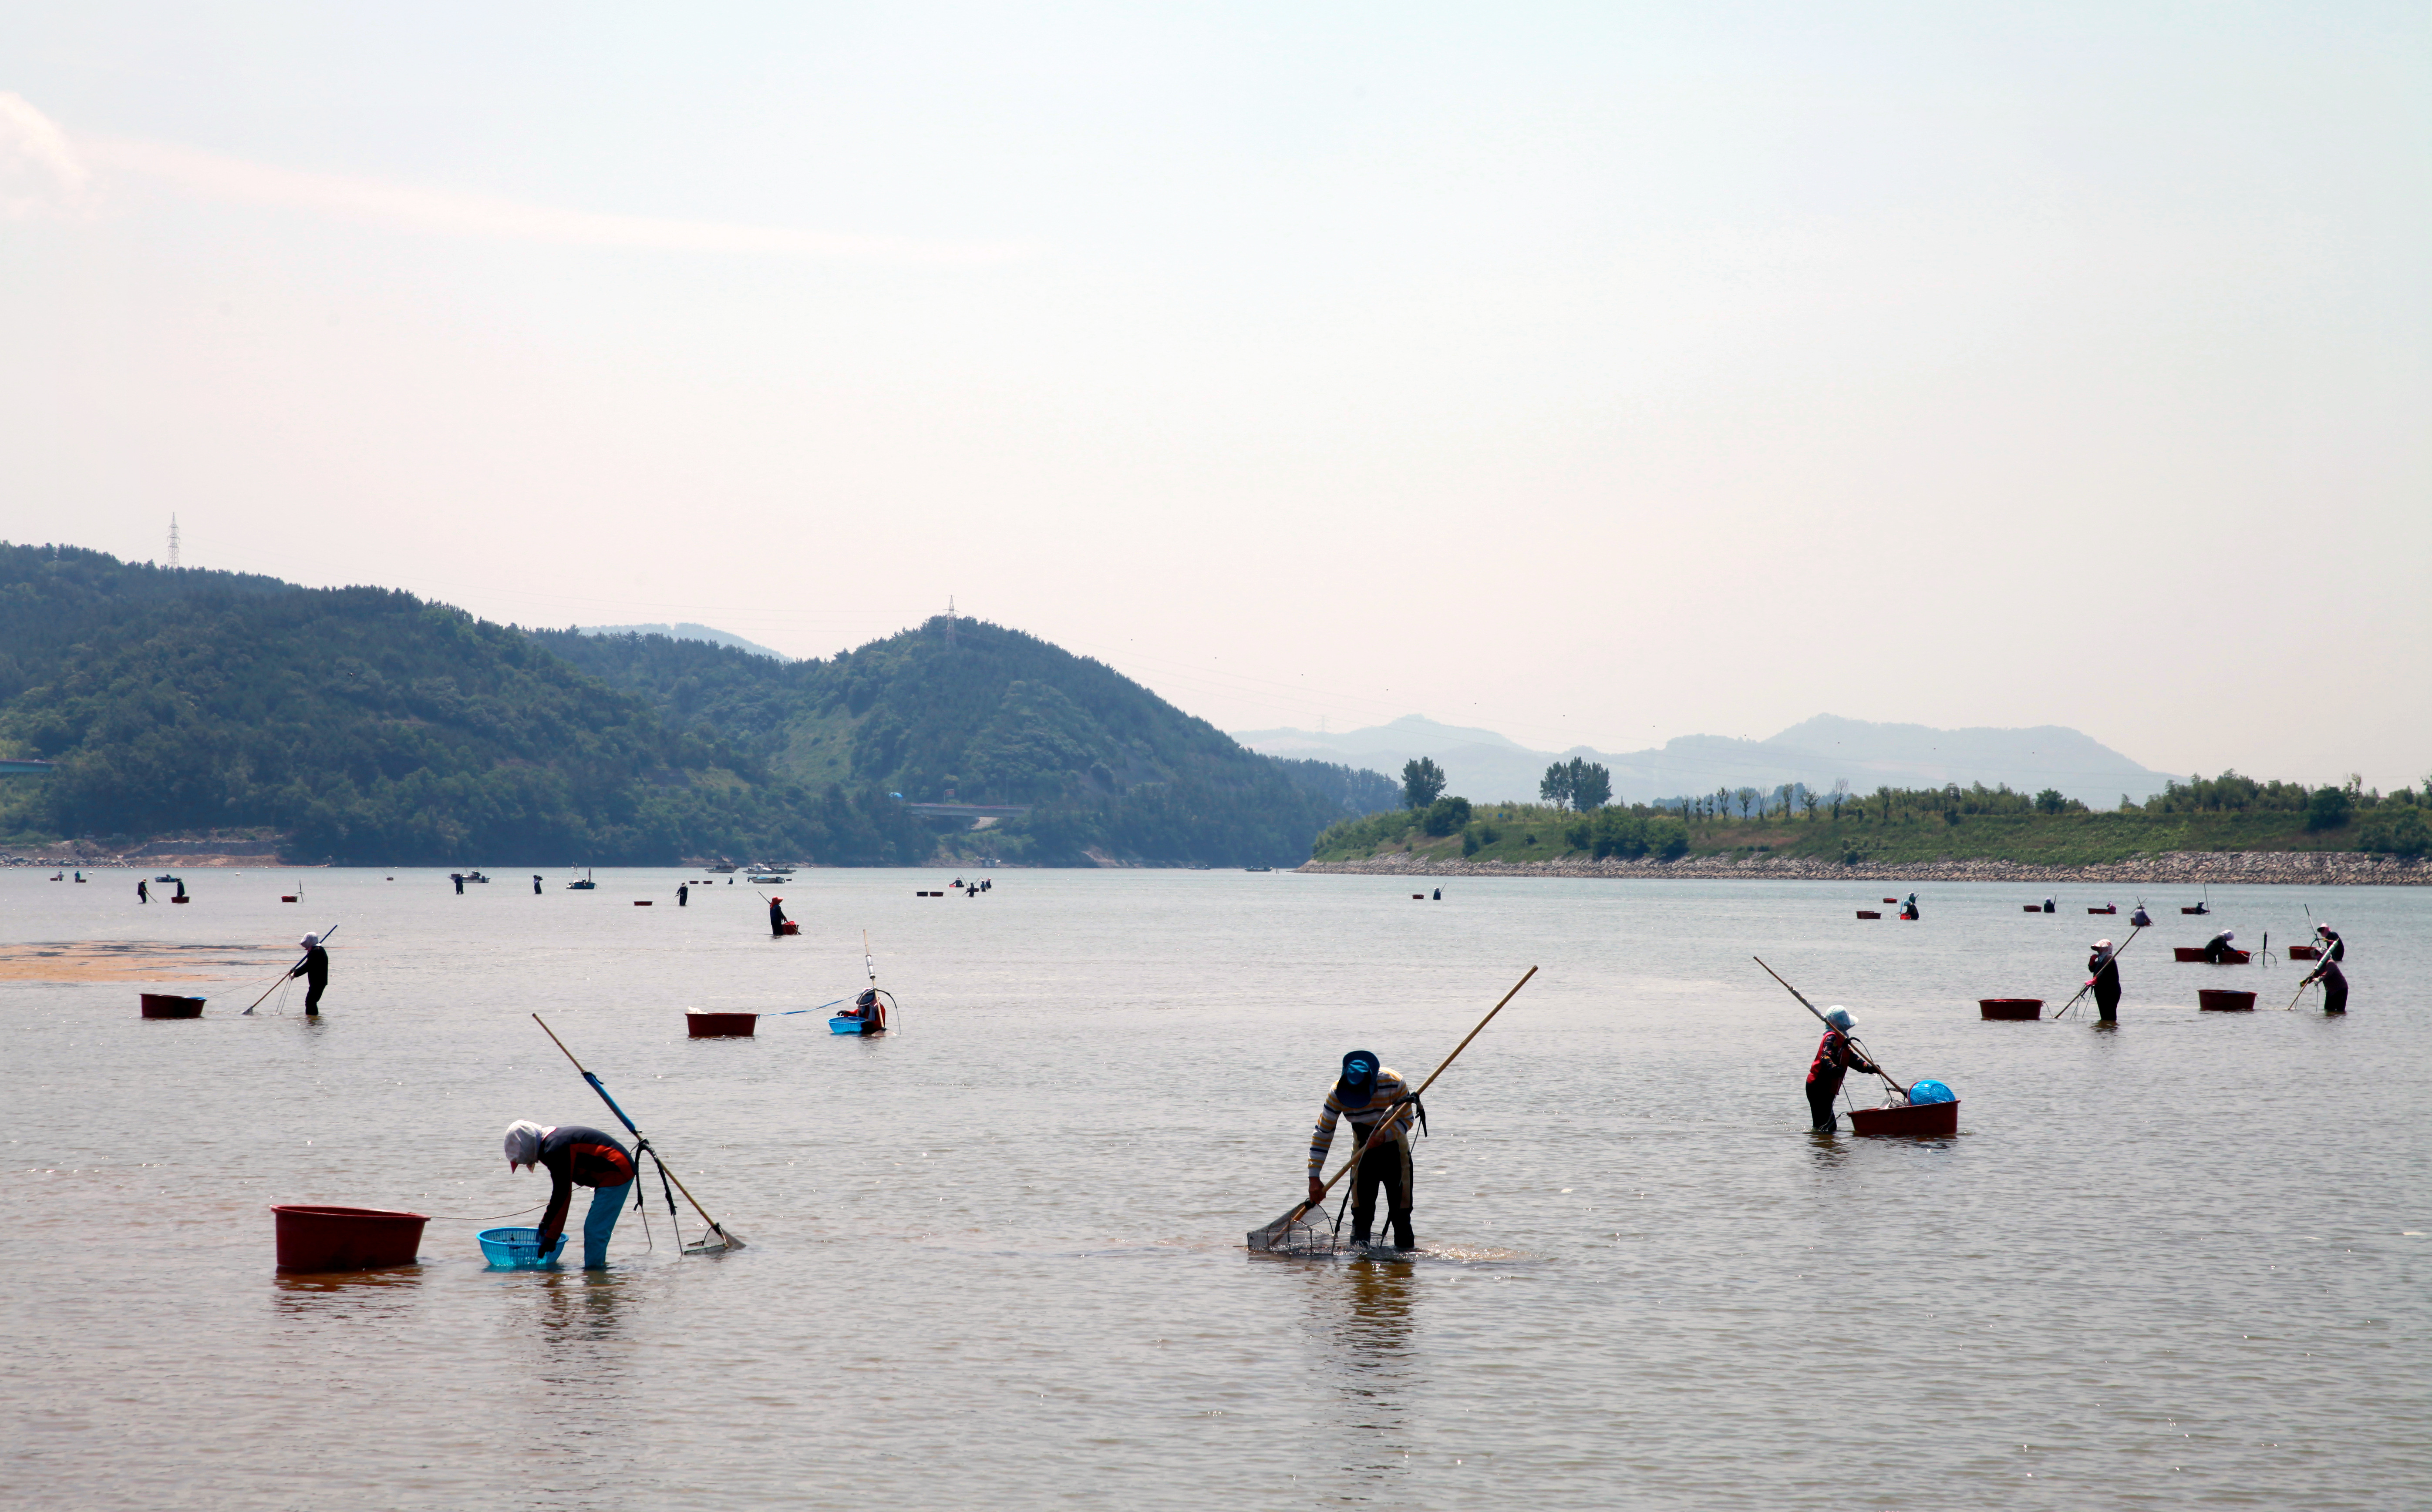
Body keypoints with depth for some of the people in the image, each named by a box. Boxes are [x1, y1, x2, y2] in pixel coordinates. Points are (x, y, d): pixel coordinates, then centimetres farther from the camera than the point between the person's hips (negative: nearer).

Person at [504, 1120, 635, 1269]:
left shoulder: (555, 1150, -18)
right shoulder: (555, 1141, 14)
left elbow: (563, 1195, -18)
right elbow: (560, 1191, 25)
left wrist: (551, 1236, -13)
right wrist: (547, 1221, 28)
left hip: (615, 1174, -11)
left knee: (594, 1232, -10)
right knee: (596, 1231, 17)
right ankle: (598, 1268, 23)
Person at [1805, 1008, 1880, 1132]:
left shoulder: (1840, 1039, 20)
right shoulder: (1832, 1038, -13)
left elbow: (1852, 1058, 16)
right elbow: (1826, 1056, -30)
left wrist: (1869, 1067, 0)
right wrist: (1832, 1068, -50)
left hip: (1825, 1089, 11)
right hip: (1819, 1088, -11)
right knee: (1828, 1126, -15)